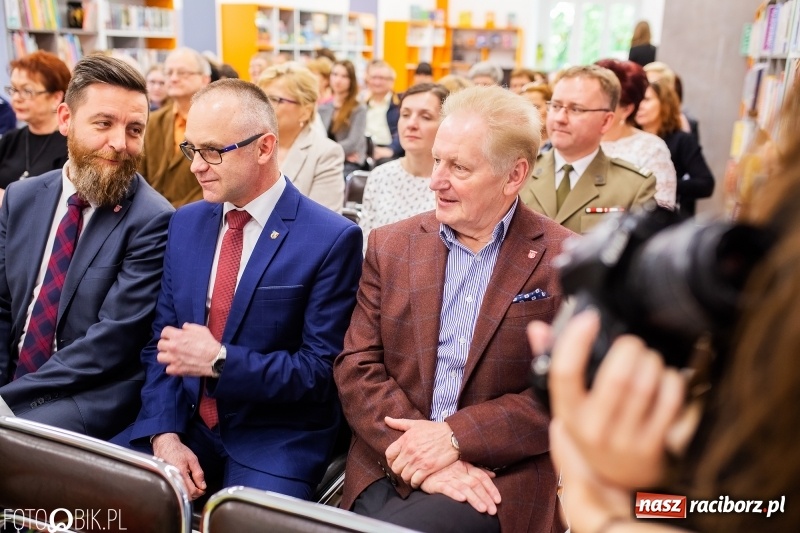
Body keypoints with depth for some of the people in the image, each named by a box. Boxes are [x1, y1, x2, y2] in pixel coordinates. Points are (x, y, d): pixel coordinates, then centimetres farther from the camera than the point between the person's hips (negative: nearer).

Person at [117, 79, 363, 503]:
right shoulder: (185, 223, 5)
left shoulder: (332, 238, -12)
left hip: (276, 439, -4)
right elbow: (161, 340, 6)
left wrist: (220, 361, -21)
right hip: (185, 422, 4)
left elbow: (320, 370, -12)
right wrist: (164, 434, -8)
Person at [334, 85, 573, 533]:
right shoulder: (391, 245, 5)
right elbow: (357, 365, 1)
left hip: (501, 481, -2)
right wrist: (417, 448, -14)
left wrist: (455, 437, -15)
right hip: (388, 467, 3)